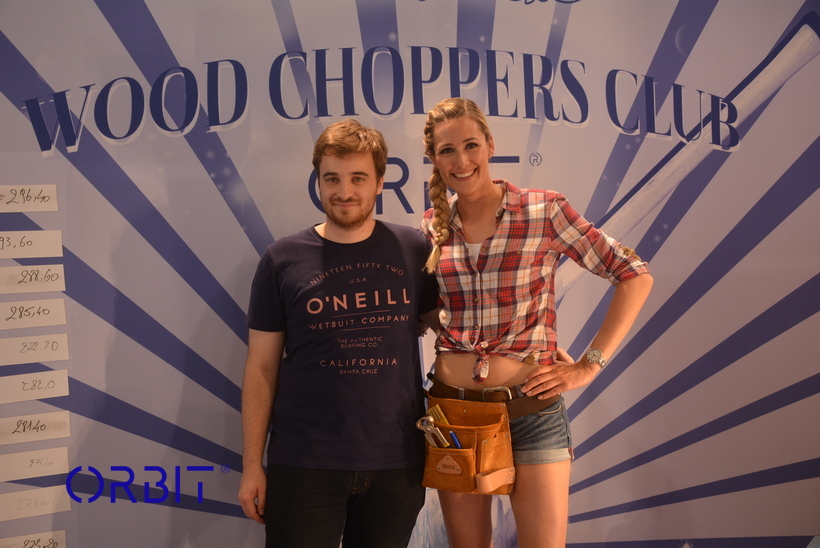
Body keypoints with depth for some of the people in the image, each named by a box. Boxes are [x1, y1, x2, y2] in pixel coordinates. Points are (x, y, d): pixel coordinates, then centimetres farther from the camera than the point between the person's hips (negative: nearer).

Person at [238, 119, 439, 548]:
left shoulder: (414, 250, 1)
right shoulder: (282, 260, -1)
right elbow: (261, 368, 1)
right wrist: (252, 464, -1)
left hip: (396, 462, 2)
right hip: (304, 464, -1)